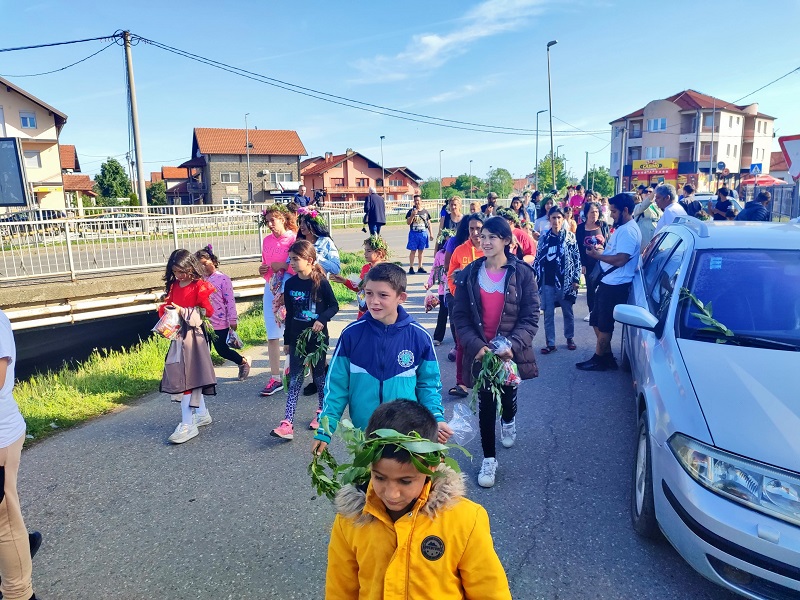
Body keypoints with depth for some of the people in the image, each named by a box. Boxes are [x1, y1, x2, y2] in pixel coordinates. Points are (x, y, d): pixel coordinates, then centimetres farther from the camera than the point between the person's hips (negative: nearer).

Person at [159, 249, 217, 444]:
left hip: (192, 334, -7)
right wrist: (166, 309, -4)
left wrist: (183, 312, -20)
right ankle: (202, 413, 28)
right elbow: (168, 304, 19)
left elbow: (207, 311, -14)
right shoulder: (174, 286, 10)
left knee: (185, 376, -10)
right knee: (191, 375, 14)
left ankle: (188, 424, -7)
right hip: (178, 334, 7)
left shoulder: (199, 286, -9)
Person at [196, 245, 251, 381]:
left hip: (220, 324, -5)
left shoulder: (223, 279, -10)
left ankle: (244, 361, 28)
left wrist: (233, 320, -10)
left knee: (222, 350, 4)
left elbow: (230, 301, -10)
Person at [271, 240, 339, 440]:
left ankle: (323, 411, 32)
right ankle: (287, 423, -2)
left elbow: (334, 306, -3)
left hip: (317, 337, -3)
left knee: (319, 376, 12)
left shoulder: (321, 283, -10)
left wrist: (322, 319, -21)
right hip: (296, 339, 3)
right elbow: (289, 314, 8)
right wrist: (286, 340, 11)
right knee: (295, 380, 2)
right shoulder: (290, 284, 1)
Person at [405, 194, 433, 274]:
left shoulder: (425, 212, 7)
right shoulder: (411, 212, -1)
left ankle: (420, 267, 18)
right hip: (414, 234, -3)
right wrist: (412, 215, -22)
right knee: (413, 251, 0)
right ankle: (411, 267, 6)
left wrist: (431, 233, 9)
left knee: (421, 251, 10)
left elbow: (429, 223, 12)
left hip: (423, 233, 3)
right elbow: (408, 223, -8)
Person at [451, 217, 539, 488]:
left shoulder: (522, 273, -9)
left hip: (511, 351, 0)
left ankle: (508, 422, 56)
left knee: (508, 394, 20)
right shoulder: (469, 274, -3)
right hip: (480, 351, 0)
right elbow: (460, 316, -3)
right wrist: (476, 345, -17)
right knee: (485, 404, 3)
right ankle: (489, 458, 20)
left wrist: (513, 345, -22)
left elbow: (530, 317, -8)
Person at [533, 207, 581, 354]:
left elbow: (577, 258, -2)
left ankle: (570, 338, 29)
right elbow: (537, 258, 8)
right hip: (547, 281, 2)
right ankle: (551, 343, 11)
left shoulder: (570, 236, -2)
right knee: (548, 313, 3)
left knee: (567, 312, 11)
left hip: (565, 281, -1)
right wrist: (533, 277, 3)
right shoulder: (544, 237, 4)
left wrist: (576, 279, -7)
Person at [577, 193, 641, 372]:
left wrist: (597, 255, -15)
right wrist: (601, 249, 9)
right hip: (608, 282, 10)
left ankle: (599, 360, 16)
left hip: (615, 285, -10)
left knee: (604, 325, 2)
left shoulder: (629, 231, -18)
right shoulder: (622, 228, 16)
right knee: (597, 321, 15)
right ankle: (607, 357, 26)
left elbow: (620, 259, -25)